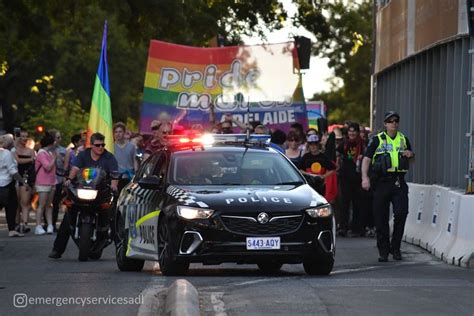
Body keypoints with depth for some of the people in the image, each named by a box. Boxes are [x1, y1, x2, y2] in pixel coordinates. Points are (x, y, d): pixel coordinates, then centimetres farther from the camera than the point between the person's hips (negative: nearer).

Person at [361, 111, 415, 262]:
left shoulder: (404, 139, 14)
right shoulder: (377, 140, 3)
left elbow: (411, 158, 27)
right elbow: (366, 159, -4)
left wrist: (410, 154, 2)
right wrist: (365, 177, -18)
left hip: (399, 182, 2)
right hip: (382, 182, -2)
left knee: (401, 213, -12)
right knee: (381, 218, 1)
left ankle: (395, 247, 3)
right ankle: (383, 251, 10)